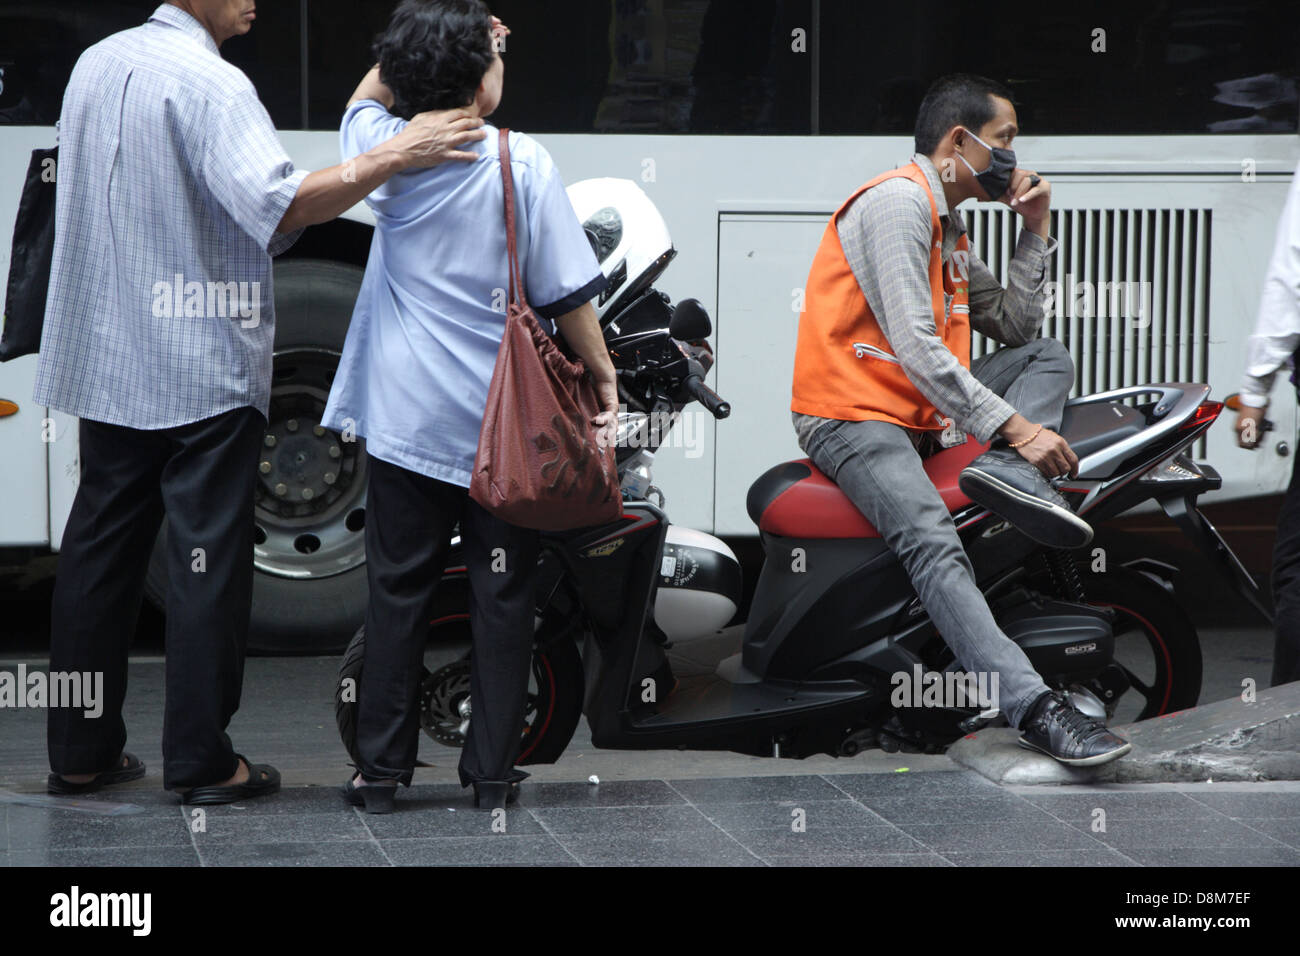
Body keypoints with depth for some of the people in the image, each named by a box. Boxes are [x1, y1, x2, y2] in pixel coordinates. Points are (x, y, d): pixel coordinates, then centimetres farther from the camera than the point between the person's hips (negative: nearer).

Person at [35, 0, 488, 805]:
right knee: (208, 559, -1)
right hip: (203, 368, -7)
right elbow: (277, 207, -27)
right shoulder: (210, 83, -16)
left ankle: (80, 751, 15)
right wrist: (393, 157, -27)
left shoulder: (97, 65, 10)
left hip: (106, 361, 8)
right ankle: (202, 760, 2)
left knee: (100, 549, 11)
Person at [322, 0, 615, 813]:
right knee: (503, 592, 7)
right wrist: (604, 377, 1)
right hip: (504, 422, -3)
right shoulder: (522, 163, -12)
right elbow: (568, 294, -9)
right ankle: (493, 770, 10)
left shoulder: (383, 149, -3)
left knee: (399, 590, 9)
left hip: (405, 415, 3)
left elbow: (369, 93, 23)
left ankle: (381, 769, 10)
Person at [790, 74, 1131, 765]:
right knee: (935, 545, -31)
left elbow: (1016, 327, 20)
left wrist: (1034, 231, 11)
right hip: (852, 417, -10)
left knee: (1050, 357, 7)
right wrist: (1012, 426, -21)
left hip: (925, 411, 10)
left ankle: (1005, 478, -22)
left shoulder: (951, 233, 22)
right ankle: (1033, 707, -45)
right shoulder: (898, 201, -9)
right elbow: (914, 346, -19)